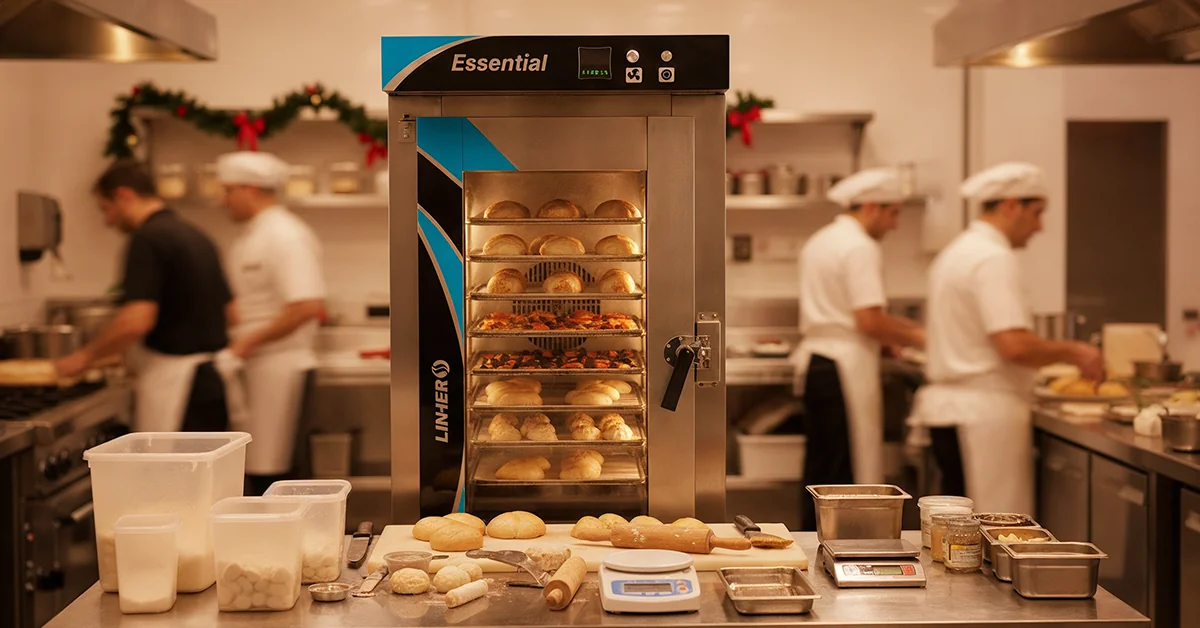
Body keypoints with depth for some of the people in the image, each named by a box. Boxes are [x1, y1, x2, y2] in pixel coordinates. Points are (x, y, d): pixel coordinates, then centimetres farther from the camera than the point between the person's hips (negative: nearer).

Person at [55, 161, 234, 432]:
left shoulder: (148, 238, -12)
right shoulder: (195, 236, 15)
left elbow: (136, 322, -22)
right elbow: (230, 313, 20)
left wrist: (84, 357, -7)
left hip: (175, 382, -9)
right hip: (213, 380, 9)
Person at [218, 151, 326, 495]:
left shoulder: (286, 237, -15)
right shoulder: (249, 238, 16)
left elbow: (308, 306, -25)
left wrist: (250, 341, -20)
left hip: (280, 368, -9)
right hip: (252, 368, 9)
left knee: (268, 471, -5)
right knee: (253, 469, 12)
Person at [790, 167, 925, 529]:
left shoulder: (821, 240, 18)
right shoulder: (860, 247, -13)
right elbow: (869, 321, -19)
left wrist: (906, 327, 19)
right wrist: (915, 338, -4)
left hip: (813, 361, 10)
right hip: (845, 369, -9)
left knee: (820, 467, 14)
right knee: (852, 472, -4)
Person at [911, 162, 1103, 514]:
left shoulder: (958, 252, 17)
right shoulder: (993, 258, -14)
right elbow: (1014, 346, -24)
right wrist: (1072, 353, -9)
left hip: (949, 405, 10)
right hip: (982, 415, -10)